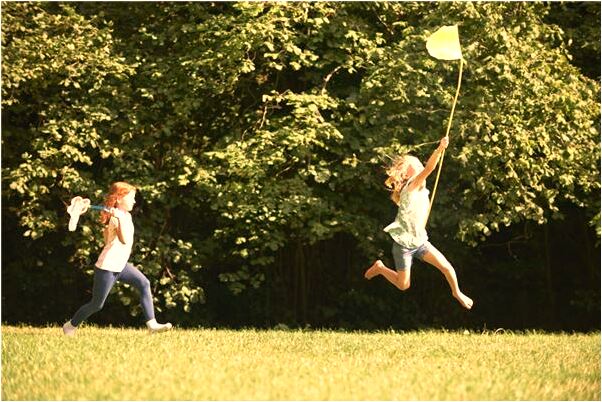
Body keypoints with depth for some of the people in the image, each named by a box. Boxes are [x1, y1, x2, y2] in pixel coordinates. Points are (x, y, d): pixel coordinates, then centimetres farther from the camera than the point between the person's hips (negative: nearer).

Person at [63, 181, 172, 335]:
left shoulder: (126, 216, 7)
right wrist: (120, 218, -40)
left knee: (144, 284, -10)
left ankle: (152, 324, -13)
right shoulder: (116, 217, -22)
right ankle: (70, 325, 24)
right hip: (107, 268, -9)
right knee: (96, 305, 3)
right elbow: (124, 240, -38)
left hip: (120, 265, 9)